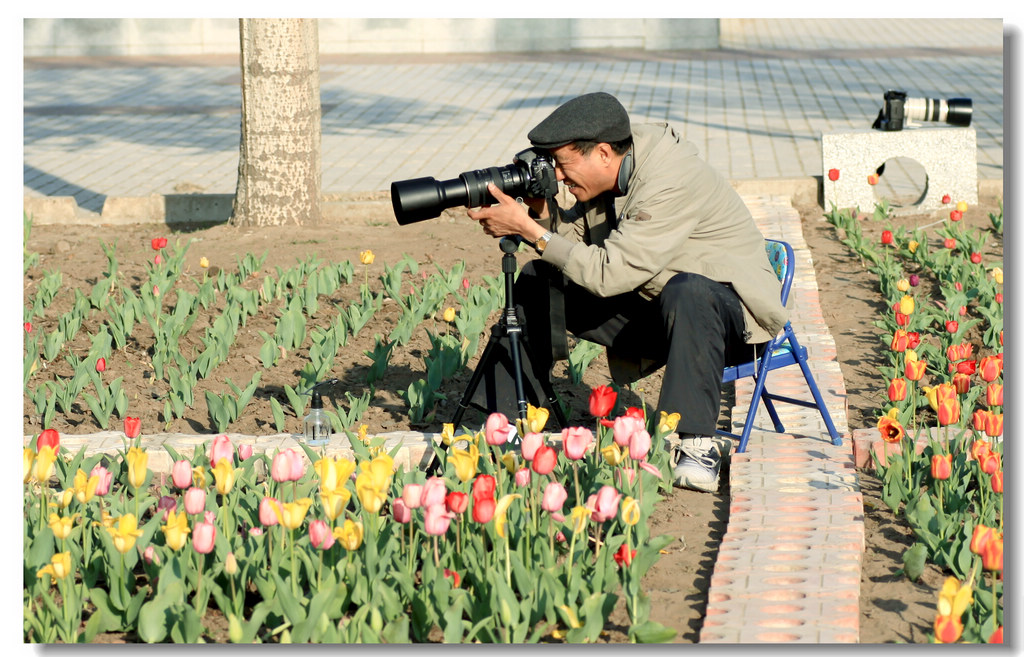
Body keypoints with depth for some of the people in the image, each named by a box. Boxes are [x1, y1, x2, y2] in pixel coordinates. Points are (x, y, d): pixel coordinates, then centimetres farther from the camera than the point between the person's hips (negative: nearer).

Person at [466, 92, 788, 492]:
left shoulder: (670, 182, -28)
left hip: (733, 312, -8)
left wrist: (528, 230, -28)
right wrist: (542, 212, -13)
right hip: (652, 309, 8)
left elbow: (608, 274, -31)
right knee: (538, 279, 0)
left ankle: (696, 444, -36)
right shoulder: (608, 174, -3)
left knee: (688, 291, -42)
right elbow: (574, 240, 7)